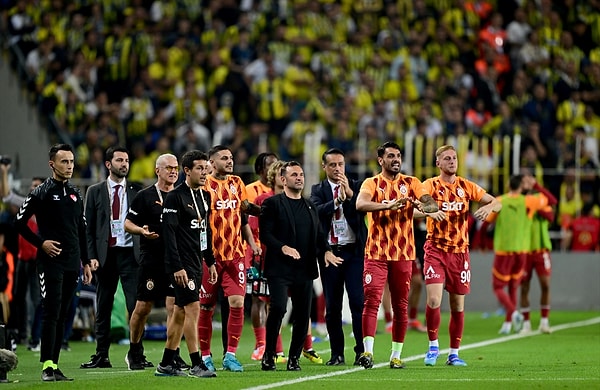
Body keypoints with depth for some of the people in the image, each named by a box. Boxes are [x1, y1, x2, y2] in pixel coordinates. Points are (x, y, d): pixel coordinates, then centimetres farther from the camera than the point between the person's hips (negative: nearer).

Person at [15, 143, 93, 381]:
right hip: (51, 262, -6)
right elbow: (20, 222, -3)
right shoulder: (41, 193, -4)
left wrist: (86, 262, 17)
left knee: (62, 316, 6)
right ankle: (47, 366, -10)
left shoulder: (75, 194, 15)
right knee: (51, 314, -10)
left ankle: (54, 366, 9)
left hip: (72, 264, 6)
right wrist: (41, 243, -10)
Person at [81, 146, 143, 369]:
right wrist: (91, 256, -6)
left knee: (135, 306, -6)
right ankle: (101, 356, 11)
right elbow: (88, 228, 5)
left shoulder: (136, 192, 8)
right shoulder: (95, 192, 7)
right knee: (103, 309, 6)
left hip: (130, 253, 0)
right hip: (105, 254, 0)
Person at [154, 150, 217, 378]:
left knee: (180, 312, 10)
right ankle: (196, 365, -10)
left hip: (197, 262, 8)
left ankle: (166, 364, 15)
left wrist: (210, 262, 18)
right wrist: (177, 267, -21)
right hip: (182, 263, -8)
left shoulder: (205, 196, 14)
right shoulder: (175, 197, -12)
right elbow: (169, 233, -16)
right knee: (193, 307, -11)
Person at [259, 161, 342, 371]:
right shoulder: (272, 204, 1)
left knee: (302, 315, 2)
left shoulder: (310, 206, 19)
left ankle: (294, 358, 12)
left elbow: (319, 234, 18)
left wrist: (326, 251, -2)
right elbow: (265, 234, -6)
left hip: (305, 269, 6)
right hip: (280, 268, -5)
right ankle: (268, 355, -7)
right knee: (278, 308, -20)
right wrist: (283, 247, -21)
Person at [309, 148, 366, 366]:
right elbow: (316, 211, -11)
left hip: (354, 251, -2)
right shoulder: (318, 190, 8)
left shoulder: (356, 186, 6)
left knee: (358, 302, -9)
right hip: (330, 252, 2)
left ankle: (362, 351, -6)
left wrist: (350, 194, -23)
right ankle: (337, 354, 10)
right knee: (332, 306, 5)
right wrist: (337, 200, -26)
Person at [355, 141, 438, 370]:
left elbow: (433, 205, -3)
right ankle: (368, 351, -16)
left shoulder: (411, 183, 7)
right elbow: (360, 204, -20)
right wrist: (388, 205, -34)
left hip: (403, 254, 2)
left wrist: (422, 206, -27)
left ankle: (396, 355, 10)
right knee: (371, 301, -13)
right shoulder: (372, 184, 1)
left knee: (400, 306, 4)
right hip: (376, 253, -2)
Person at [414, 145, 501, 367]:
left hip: (459, 251, 3)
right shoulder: (430, 185, -2)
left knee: (458, 305, 5)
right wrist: (431, 212, -36)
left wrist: (488, 207, -18)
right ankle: (433, 345, 4)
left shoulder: (467, 187, 6)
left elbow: (497, 203, 6)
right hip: (435, 250, -3)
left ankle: (454, 353, 16)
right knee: (433, 300, -16)